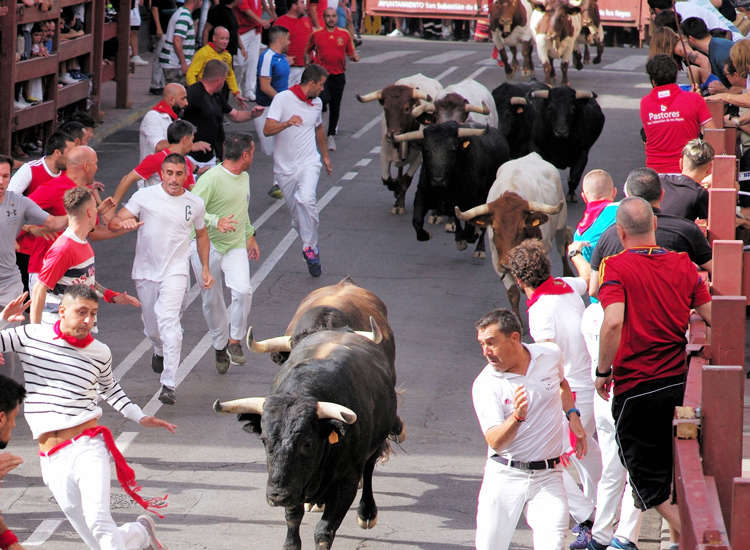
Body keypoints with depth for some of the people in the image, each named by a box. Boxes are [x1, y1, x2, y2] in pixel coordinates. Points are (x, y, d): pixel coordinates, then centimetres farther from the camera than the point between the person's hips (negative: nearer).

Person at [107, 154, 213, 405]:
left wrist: (205, 268, 15)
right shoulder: (145, 196, -4)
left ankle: (169, 385, -24)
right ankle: (160, 351, 51)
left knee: (169, 321, -22)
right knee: (152, 328, 13)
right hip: (145, 271, 1)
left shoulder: (195, 204, 2)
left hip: (175, 271, -1)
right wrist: (124, 223, -30)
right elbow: (113, 223, -6)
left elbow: (201, 235, 20)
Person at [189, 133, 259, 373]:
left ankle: (235, 340, -1)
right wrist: (216, 222, -35)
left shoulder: (244, 177, 9)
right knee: (212, 300, 6)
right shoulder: (211, 178, -18)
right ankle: (220, 346, 26)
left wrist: (250, 235, 29)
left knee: (243, 291, -18)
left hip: (235, 246, 5)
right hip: (206, 246, -5)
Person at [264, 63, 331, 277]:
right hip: (285, 166, -1)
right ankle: (310, 246, 26)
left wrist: (325, 155, 37)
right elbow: (267, 130, -18)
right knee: (295, 212, 4)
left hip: (309, 163, 1)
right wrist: (287, 123, -37)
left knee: (306, 200, -26)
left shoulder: (317, 103, 10)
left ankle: (310, 248, -16)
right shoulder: (283, 99, -7)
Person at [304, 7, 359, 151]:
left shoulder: (344, 35, 6)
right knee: (324, 98, -27)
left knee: (335, 107, 9)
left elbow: (350, 53, 11)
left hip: (338, 76, 2)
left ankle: (330, 136, 23)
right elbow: (307, 51, 14)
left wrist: (354, 57, -11)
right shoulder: (316, 34, 3)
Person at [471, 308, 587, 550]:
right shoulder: (485, 384, -11)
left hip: (547, 476, 1)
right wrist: (517, 416, -38)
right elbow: (495, 443, -21)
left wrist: (572, 415, 11)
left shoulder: (550, 355, -1)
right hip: (504, 476, -1)